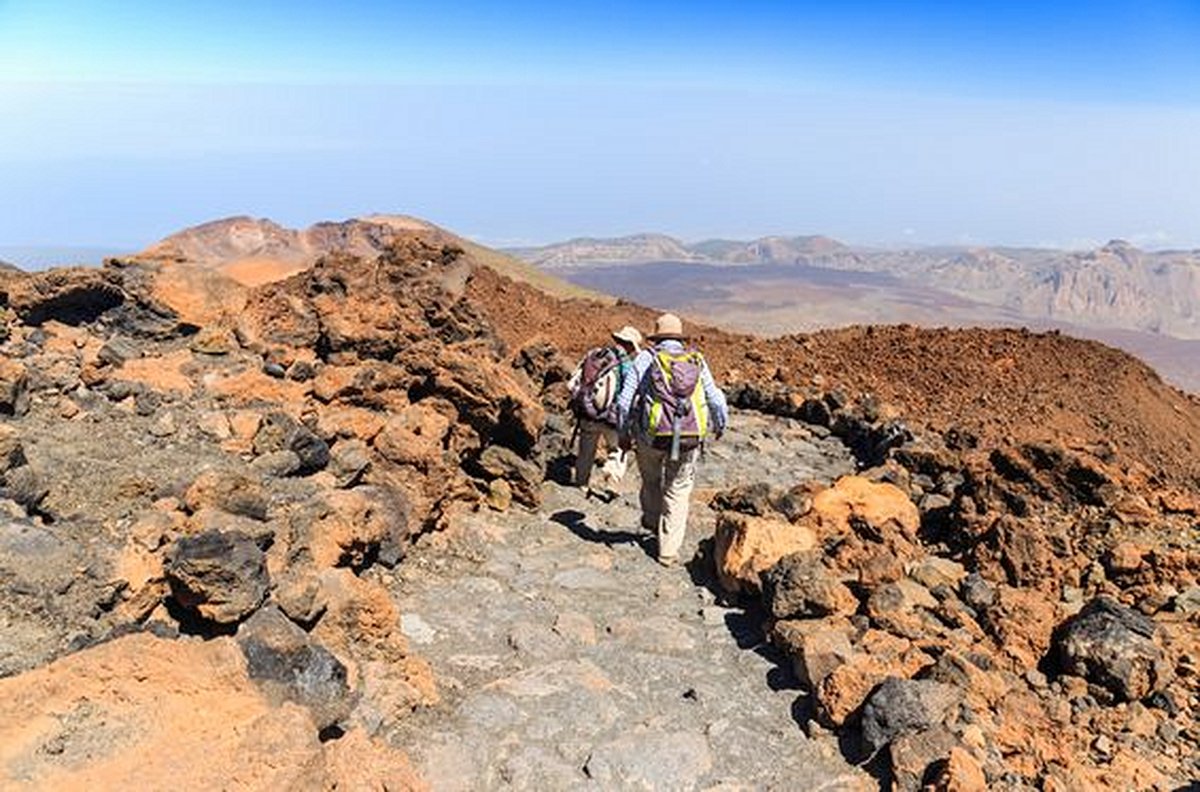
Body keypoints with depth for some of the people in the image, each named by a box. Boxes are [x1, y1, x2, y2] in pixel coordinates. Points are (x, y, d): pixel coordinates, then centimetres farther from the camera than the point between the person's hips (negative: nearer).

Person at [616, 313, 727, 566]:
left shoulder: (646, 358, 2)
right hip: (689, 438, 1)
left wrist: (624, 433, 13)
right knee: (678, 491, 16)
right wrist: (719, 426, 34)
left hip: (653, 435, -1)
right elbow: (716, 401, 15)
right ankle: (668, 551, 15)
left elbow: (625, 401, -1)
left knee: (651, 478, 27)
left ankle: (652, 519, 50)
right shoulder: (697, 360, 9)